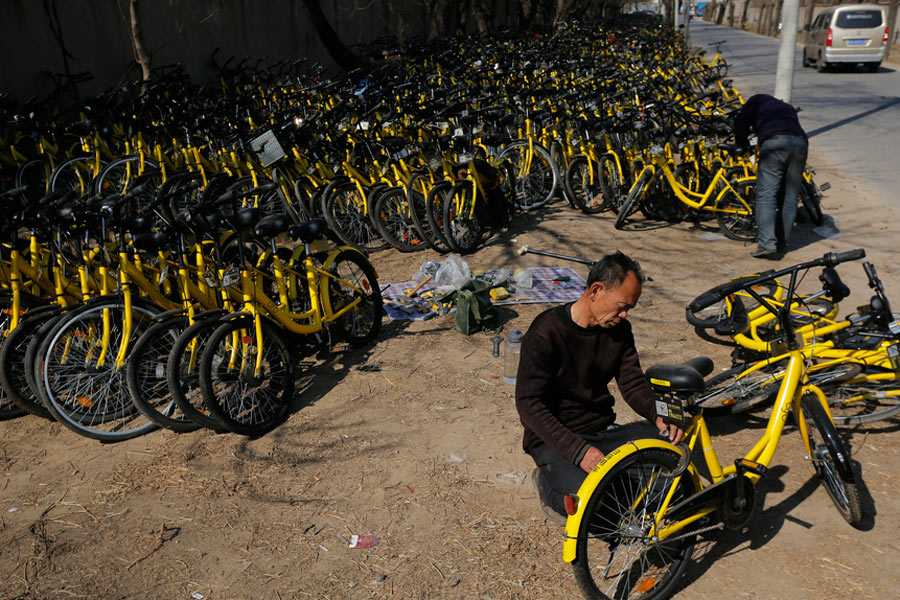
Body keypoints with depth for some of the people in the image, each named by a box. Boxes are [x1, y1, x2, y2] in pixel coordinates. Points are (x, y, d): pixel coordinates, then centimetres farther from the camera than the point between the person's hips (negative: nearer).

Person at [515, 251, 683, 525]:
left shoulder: (619, 329, 2)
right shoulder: (545, 334, -19)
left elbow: (633, 383, 7)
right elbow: (529, 404, -21)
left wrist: (659, 415, -15)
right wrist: (579, 450, -30)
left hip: (604, 430, 6)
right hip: (555, 439, -6)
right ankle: (549, 482, 4)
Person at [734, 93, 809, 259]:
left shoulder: (758, 100, 27)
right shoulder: (789, 108, 41)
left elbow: (741, 122, 13)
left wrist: (741, 145, 26)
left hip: (774, 142, -5)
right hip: (800, 142, 5)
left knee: (766, 195, -8)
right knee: (789, 197, 9)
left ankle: (767, 244, -19)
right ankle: (782, 244, 11)